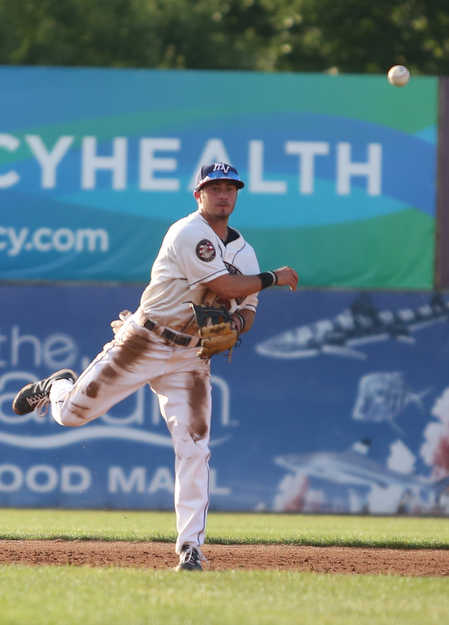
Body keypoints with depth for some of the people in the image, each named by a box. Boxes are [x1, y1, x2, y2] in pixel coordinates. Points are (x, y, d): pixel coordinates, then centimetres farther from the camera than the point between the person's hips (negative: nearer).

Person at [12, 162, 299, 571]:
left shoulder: (244, 251, 10)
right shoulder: (189, 234, -15)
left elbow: (247, 308, 14)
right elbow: (225, 286, -23)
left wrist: (235, 323, -10)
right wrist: (274, 278, -12)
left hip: (191, 358, 5)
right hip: (143, 345, -5)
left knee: (194, 448, -8)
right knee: (72, 414, 1)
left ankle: (191, 548, -5)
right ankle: (58, 387, 40)